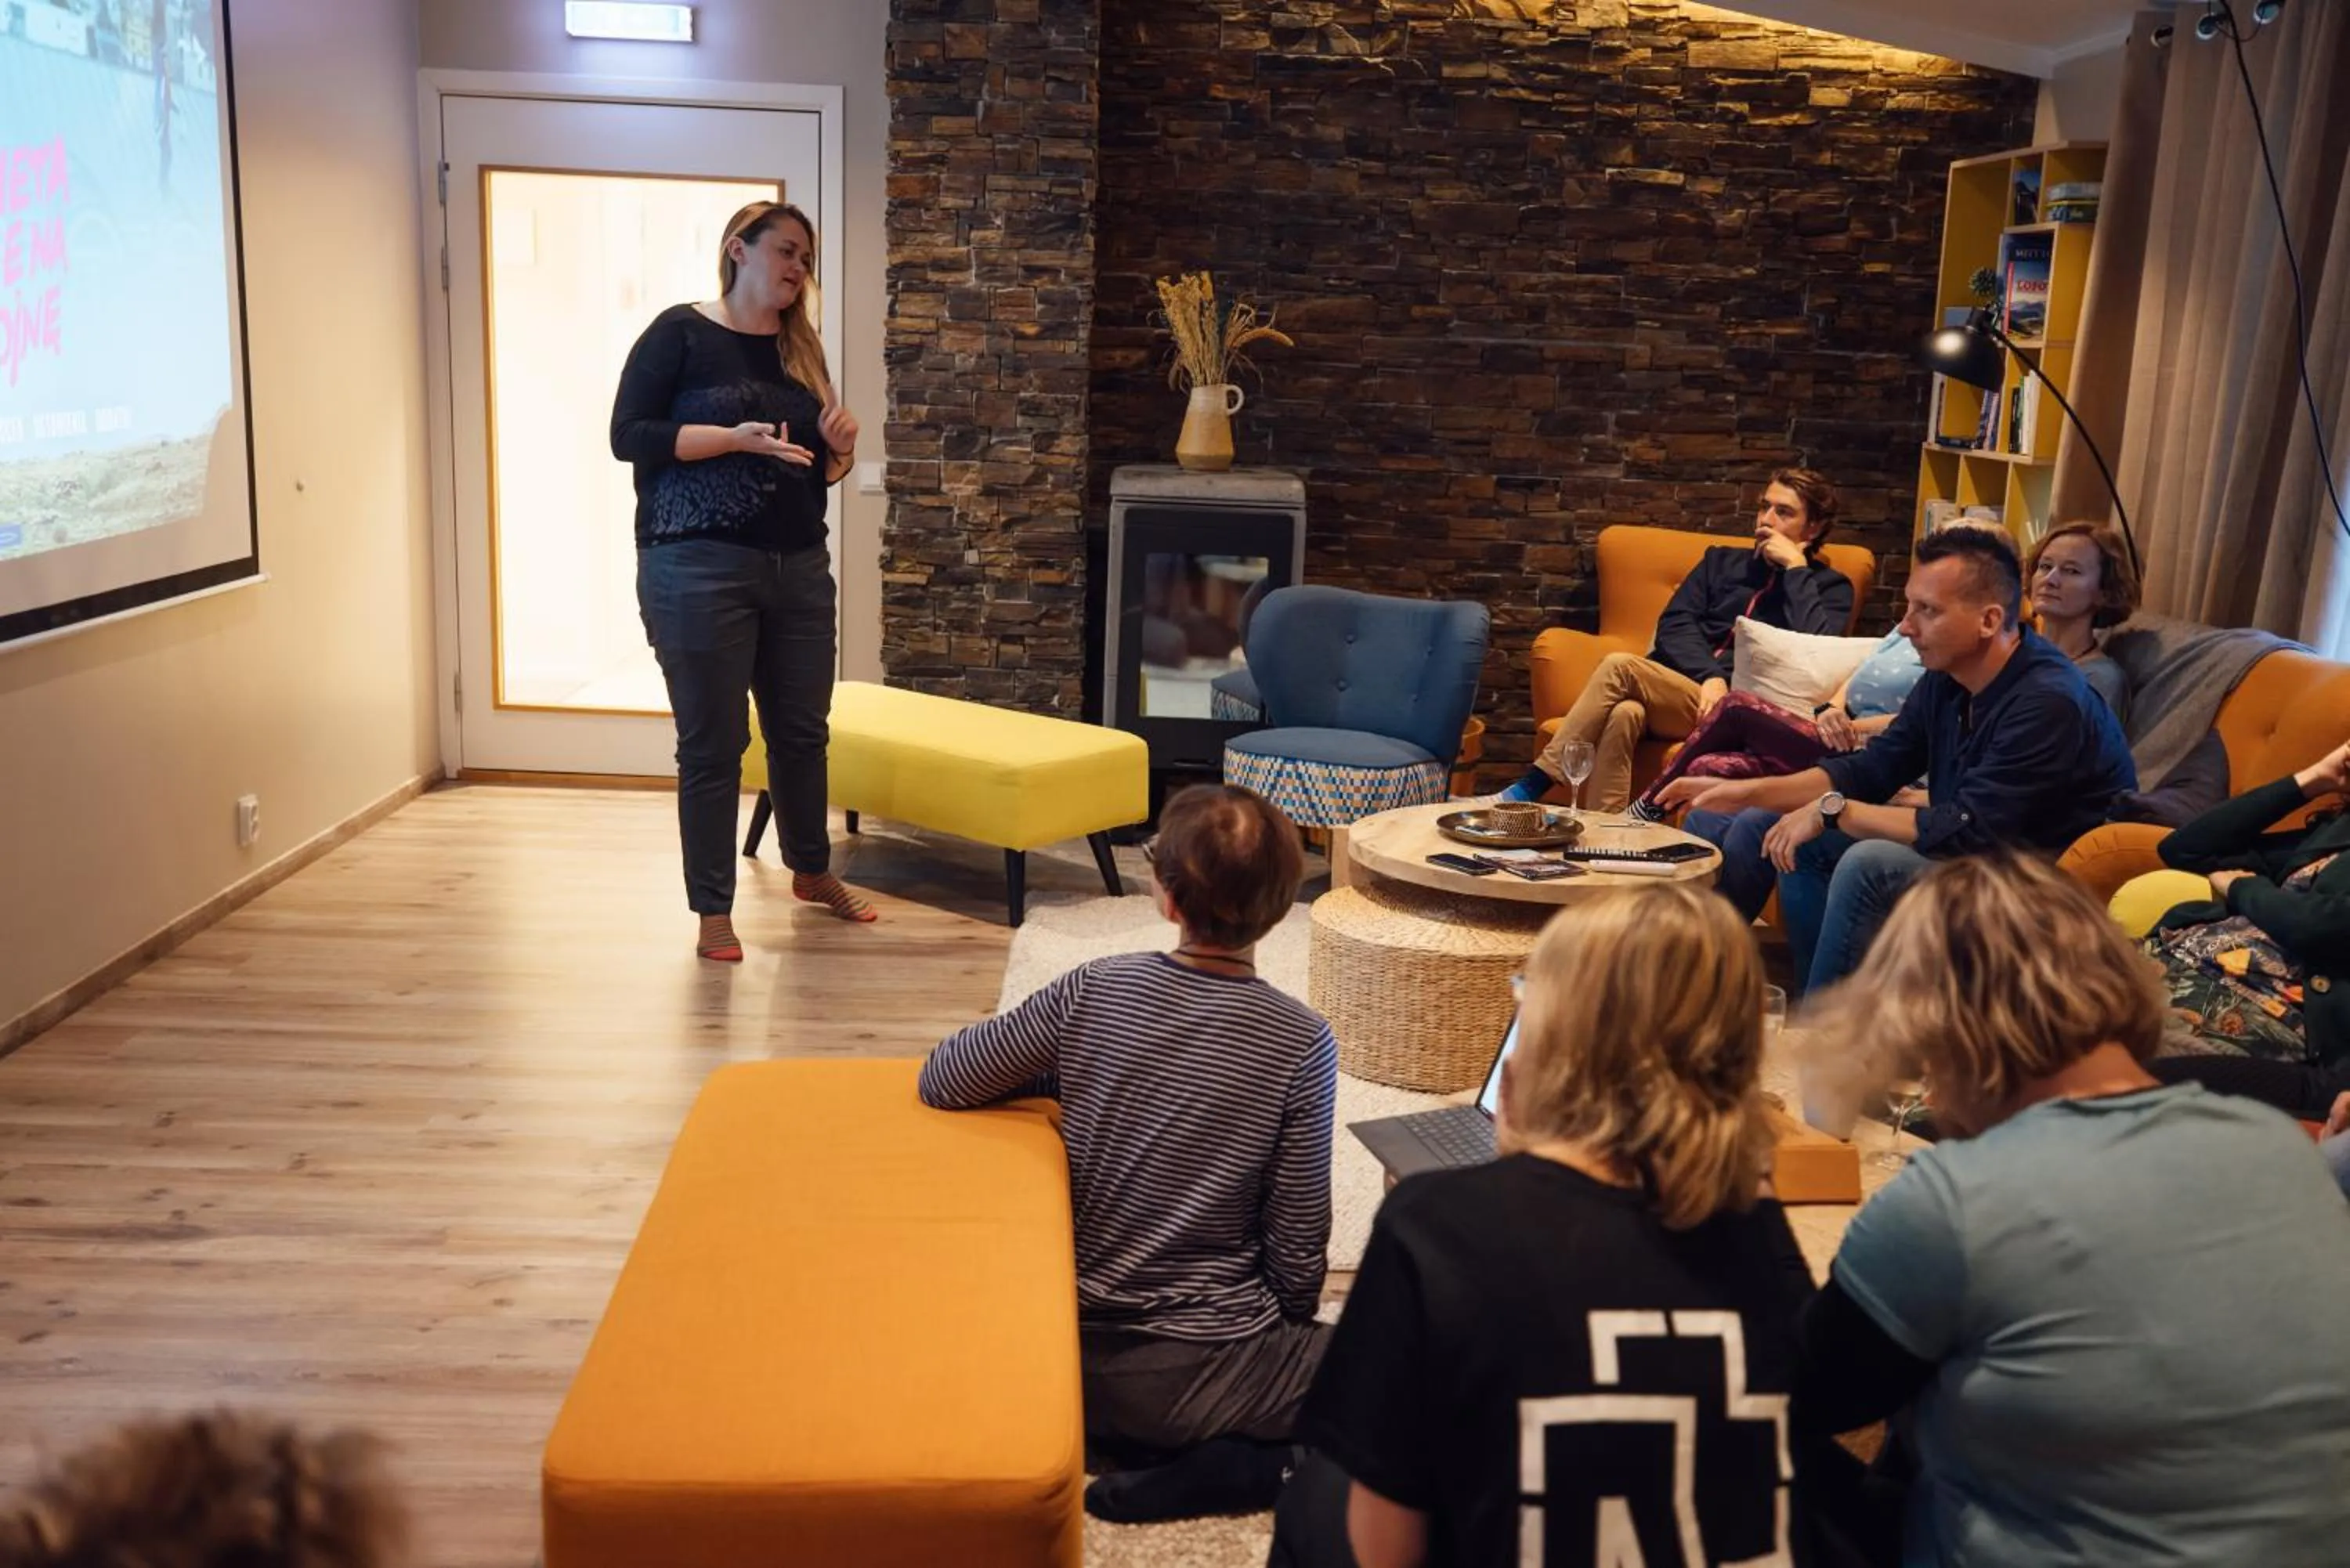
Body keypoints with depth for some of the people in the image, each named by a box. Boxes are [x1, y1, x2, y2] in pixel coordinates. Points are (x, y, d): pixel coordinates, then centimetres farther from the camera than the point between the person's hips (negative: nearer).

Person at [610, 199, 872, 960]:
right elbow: (628, 436, -11)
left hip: (799, 569, 6)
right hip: (700, 570, -6)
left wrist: (839, 447, -4)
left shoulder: (801, 349, 14)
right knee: (712, 744, 0)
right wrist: (737, 438, -20)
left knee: (803, 729, 15)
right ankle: (713, 911, 11)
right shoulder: (680, 332, -4)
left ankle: (811, 871, 36)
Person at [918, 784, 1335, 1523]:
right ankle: (1244, 1463, -6)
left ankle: (1121, 1438, 8)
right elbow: (1298, 1246, -9)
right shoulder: (1301, 1042, -15)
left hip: (1080, 1353, 5)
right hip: (1200, 1370, -4)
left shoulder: (1093, 991, -10)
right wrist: (1290, 1326, 11)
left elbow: (941, 1083, -1)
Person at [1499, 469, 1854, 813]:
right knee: (1625, 713, -34)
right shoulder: (1722, 561, 25)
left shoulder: (1830, 587, 14)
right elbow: (1674, 624, 9)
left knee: (1619, 666, -28)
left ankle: (1536, 784, -26)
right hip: (1668, 691, 3)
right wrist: (1708, 675, -10)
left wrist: (1795, 567, -3)